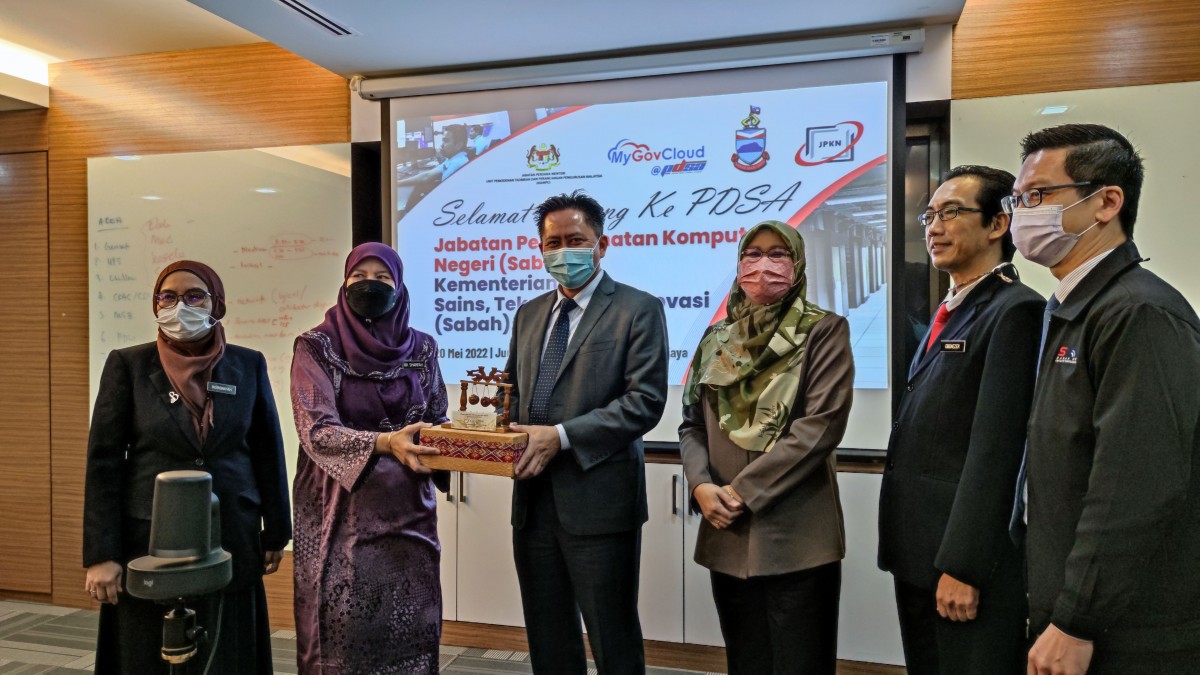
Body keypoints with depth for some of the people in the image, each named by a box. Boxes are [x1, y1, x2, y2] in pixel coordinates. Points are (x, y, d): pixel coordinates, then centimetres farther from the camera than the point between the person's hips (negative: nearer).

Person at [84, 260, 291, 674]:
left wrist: (276, 532, 6)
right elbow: (103, 461, -3)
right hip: (150, 540, -1)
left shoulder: (248, 365, 1)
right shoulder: (127, 365, -2)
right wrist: (101, 553, -8)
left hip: (231, 539, 1)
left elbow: (268, 452, 5)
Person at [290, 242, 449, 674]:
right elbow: (316, 431, -15)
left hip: (408, 509, 3)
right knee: (344, 630, 4)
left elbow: (437, 423, 9)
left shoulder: (421, 348, 6)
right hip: (342, 513, -2)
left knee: (409, 626, 7)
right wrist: (385, 443, -30)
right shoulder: (317, 347, -4)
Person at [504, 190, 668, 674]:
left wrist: (563, 436, -20)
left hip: (597, 499, -6)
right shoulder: (528, 315, 15)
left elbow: (646, 401, -14)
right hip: (533, 499, 6)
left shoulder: (637, 310, -5)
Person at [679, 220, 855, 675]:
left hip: (798, 535, -4)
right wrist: (701, 485, -9)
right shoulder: (716, 339, 12)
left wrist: (745, 491, -14)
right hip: (728, 535, 5)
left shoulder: (824, 331, -2)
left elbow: (821, 424, -13)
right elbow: (692, 424, 10)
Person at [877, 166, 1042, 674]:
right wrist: (911, 558, 15)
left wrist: (962, 567, -21)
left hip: (968, 561, -8)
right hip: (919, 558, 9)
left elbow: (995, 449, -20)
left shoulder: (1015, 311, -13)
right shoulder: (952, 312, 15)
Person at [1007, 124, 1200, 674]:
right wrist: (1056, 613, 13)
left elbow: (1137, 493, -25)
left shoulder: (1141, 314, -18)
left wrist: (1075, 626, -21)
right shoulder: (1072, 310, 10)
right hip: (1070, 617, 8)